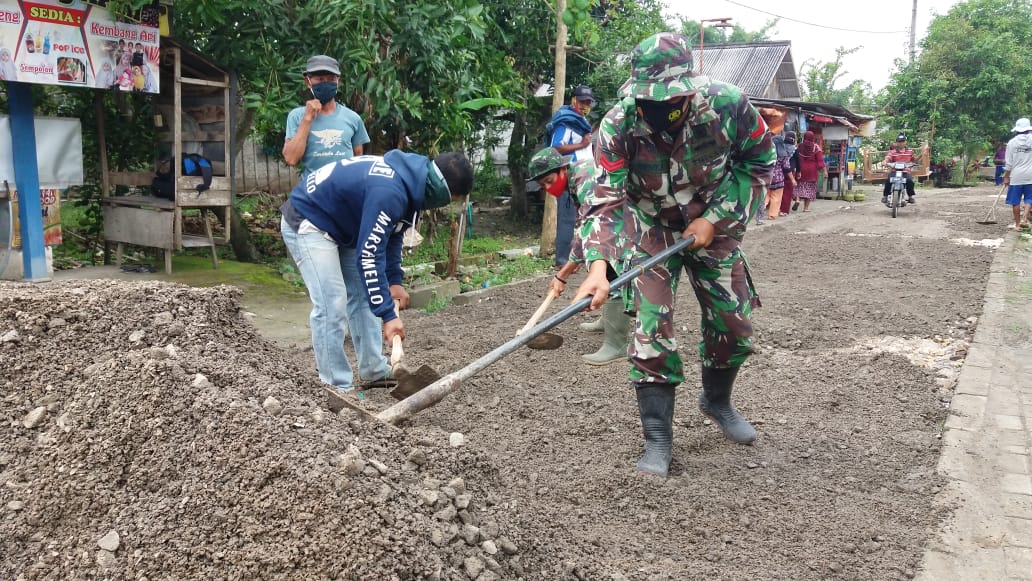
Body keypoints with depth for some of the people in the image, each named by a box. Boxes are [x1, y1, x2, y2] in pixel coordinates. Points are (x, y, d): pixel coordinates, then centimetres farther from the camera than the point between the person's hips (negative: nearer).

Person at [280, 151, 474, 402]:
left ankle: (375, 372, 18)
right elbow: (369, 256, -33)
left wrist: (394, 281, 4)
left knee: (362, 295, 11)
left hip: (339, 225, 11)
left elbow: (391, 235, 11)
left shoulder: (410, 178, -2)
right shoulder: (389, 192, -33)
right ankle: (337, 387, -5)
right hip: (307, 223, -11)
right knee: (332, 304, -15)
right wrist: (388, 315, -30)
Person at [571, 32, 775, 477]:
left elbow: (759, 162, -9)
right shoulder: (617, 127, -29)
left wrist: (715, 219, -17)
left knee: (734, 325, 8)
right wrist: (599, 265, -50)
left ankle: (716, 400, 39)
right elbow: (605, 199, -33)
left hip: (713, 226, 2)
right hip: (651, 228, -2)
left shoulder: (728, 105, -25)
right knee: (652, 328, -13)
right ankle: (658, 440, 2)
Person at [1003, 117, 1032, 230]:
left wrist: (1006, 177, 4)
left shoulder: (1012, 142, -3)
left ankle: (1017, 224, 11)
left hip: (1016, 175, 0)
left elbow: (1009, 163, -2)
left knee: (1015, 200, 7)